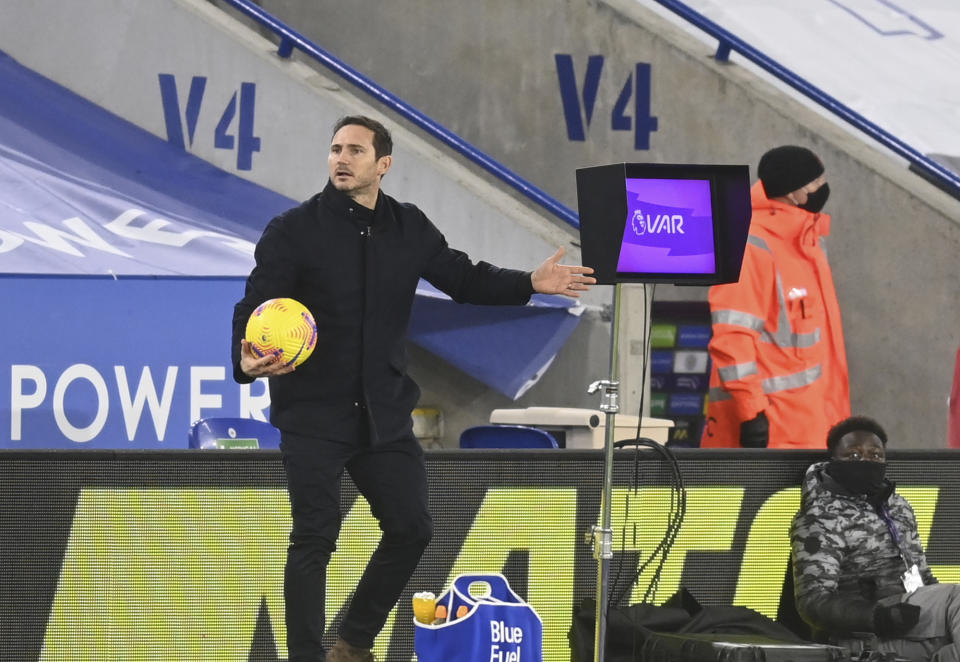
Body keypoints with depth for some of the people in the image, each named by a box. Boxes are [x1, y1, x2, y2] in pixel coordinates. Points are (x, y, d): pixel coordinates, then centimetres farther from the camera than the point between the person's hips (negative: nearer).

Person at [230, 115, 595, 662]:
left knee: (411, 527, 7)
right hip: (313, 415, -5)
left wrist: (529, 284, 3)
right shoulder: (293, 232, -8)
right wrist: (249, 359, -34)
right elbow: (256, 306, -13)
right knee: (314, 539, -7)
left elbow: (462, 277, 17)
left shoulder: (409, 229, 6)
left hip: (384, 412, 5)